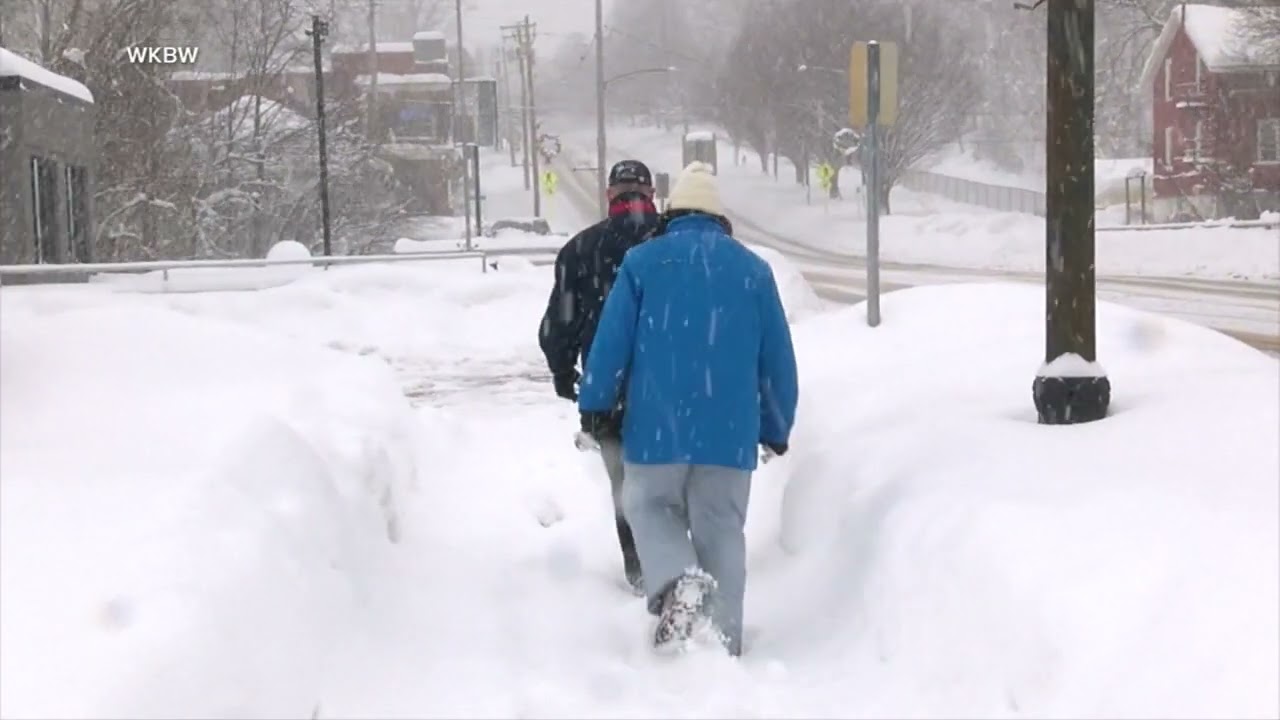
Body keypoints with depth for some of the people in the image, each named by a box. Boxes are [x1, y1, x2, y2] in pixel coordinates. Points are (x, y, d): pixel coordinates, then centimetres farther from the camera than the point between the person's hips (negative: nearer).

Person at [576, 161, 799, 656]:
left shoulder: (642, 262, 1)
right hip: (731, 431, 2)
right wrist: (777, 427, 20)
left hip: (658, 427, -2)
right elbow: (778, 360, 10)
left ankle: (678, 580, -11)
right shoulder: (752, 269, 8)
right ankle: (724, 642, 7)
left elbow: (611, 342, -2)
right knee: (722, 532, 10)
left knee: (648, 506, 17)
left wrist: (594, 405, 10)